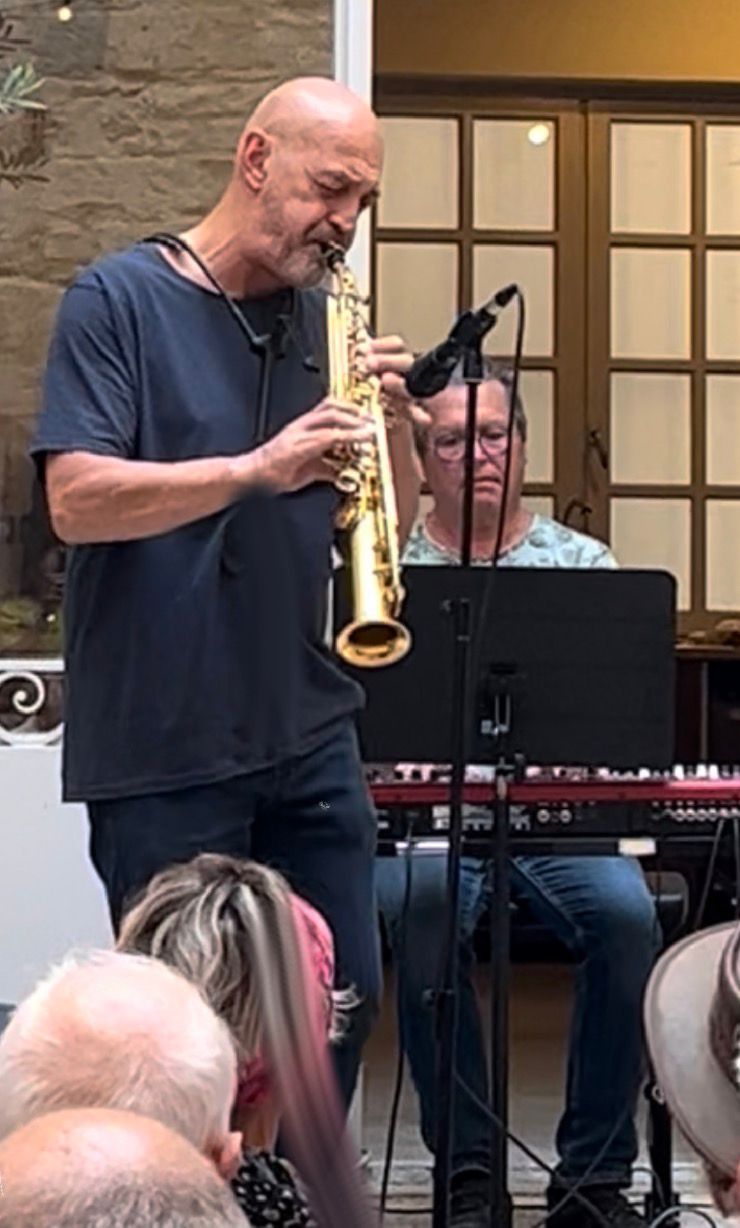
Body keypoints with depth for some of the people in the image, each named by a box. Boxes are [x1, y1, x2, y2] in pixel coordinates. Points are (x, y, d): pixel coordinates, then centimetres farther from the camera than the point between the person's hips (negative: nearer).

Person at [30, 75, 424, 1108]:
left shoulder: (326, 322, 11)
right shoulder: (118, 301, -5)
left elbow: (389, 523, 13)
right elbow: (76, 501, -17)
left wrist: (396, 421, -7)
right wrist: (256, 468, -28)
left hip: (308, 734, 6)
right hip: (162, 750, -6)